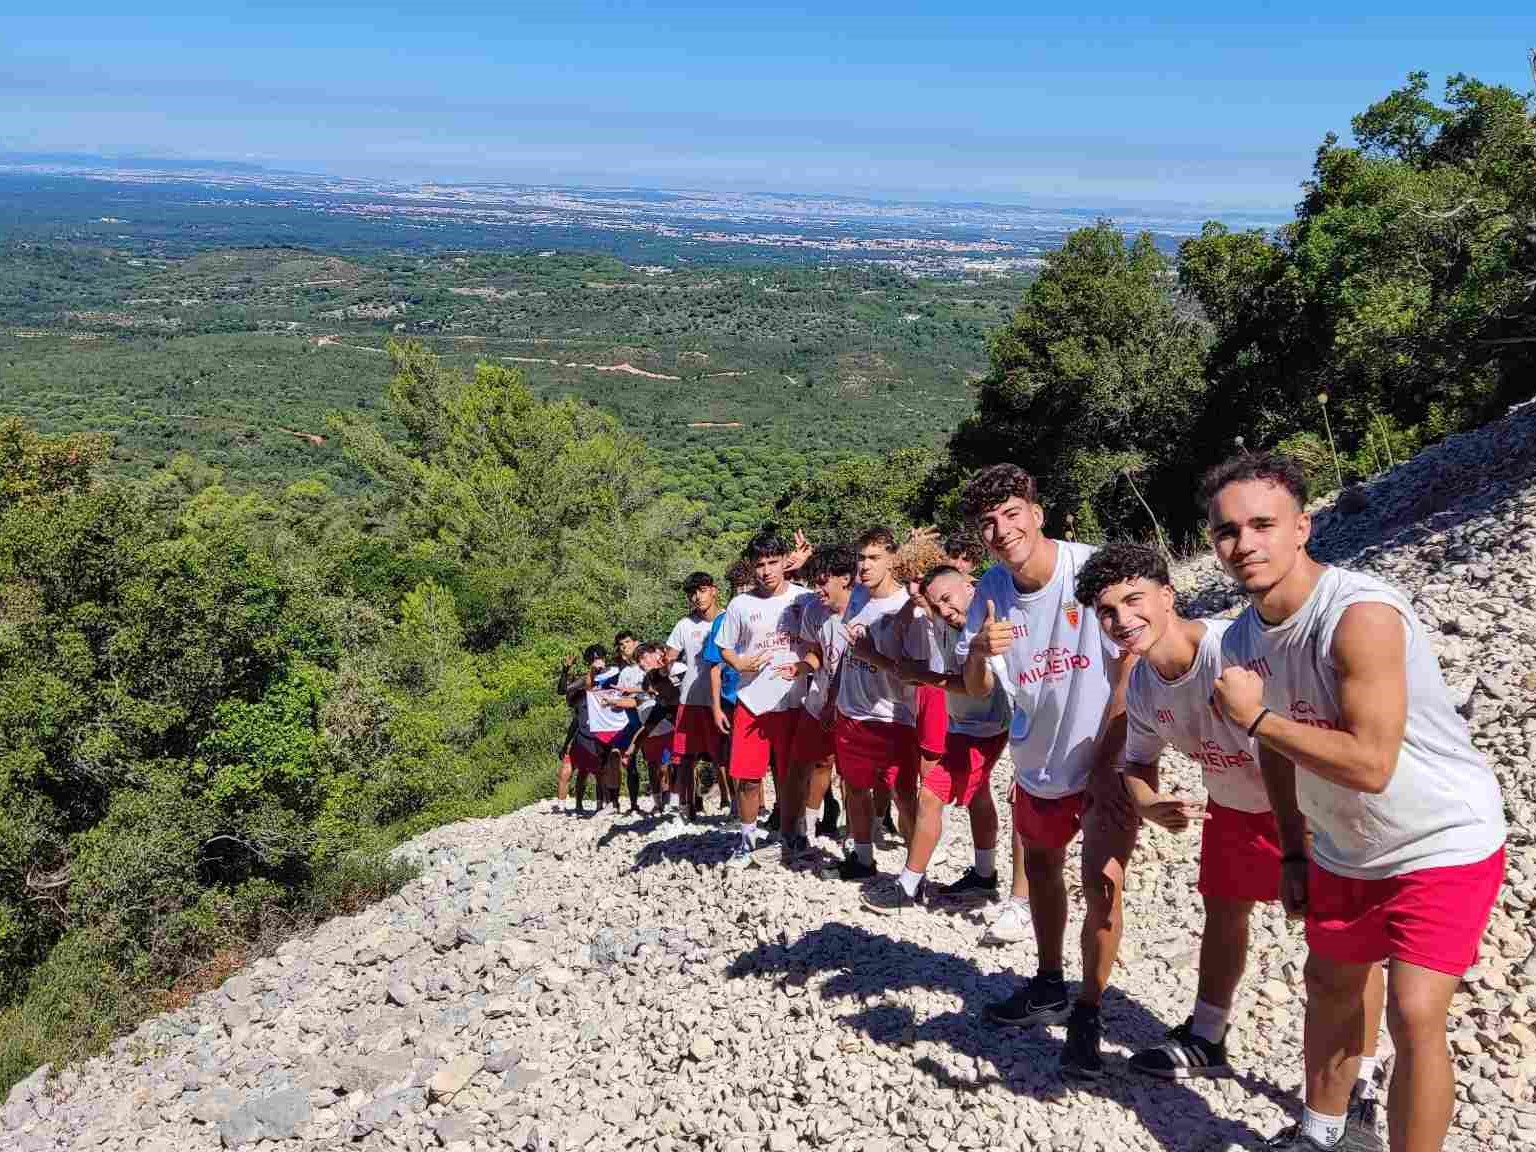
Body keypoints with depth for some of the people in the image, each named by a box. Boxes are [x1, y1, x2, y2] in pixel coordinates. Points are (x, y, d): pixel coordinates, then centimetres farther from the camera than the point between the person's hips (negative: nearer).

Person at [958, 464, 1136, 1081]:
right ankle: (1049, 988, 42)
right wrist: (979, 653, -28)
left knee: (1102, 884, -12)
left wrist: (1106, 765, -18)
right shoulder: (992, 590, -9)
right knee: (1039, 868, 20)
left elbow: (1130, 675, -17)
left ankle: (1087, 1014, 9)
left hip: (1107, 761, -5)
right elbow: (977, 690, -4)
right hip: (1038, 760, 6)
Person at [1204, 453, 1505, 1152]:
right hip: (1343, 852, 8)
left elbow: (1370, 765, -34)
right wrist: (1293, 854, 10)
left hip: (1442, 845, -7)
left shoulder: (1360, 614, -30)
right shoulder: (1243, 638, -5)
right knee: (1329, 987, 20)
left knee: (1414, 1016, -16)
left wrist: (1255, 717, -27)